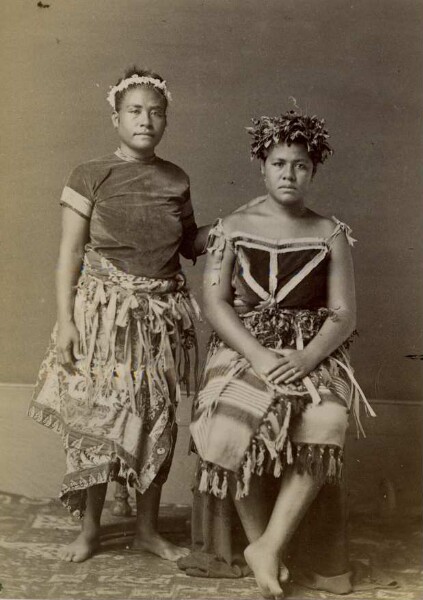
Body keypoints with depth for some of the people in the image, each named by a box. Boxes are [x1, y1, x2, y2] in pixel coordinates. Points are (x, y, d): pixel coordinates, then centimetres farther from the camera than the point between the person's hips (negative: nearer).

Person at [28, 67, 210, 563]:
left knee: (158, 420, 7)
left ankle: (147, 527, 24)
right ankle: (90, 527, 23)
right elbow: (70, 253, -5)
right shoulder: (92, 176, -3)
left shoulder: (176, 181, 7)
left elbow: (190, 244, 17)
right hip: (104, 311, -3)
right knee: (95, 418, 3)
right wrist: (65, 319, -11)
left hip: (161, 314, 3)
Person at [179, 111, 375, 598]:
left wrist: (306, 360, -17)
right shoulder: (233, 227, 6)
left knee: (325, 423, -31)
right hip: (244, 348, 0)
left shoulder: (331, 234, 7)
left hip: (312, 353, 1)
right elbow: (215, 303, -2)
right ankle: (268, 553, -11)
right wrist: (259, 356, -17)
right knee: (236, 427, -30)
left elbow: (343, 313, 2)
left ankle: (267, 547, -22)